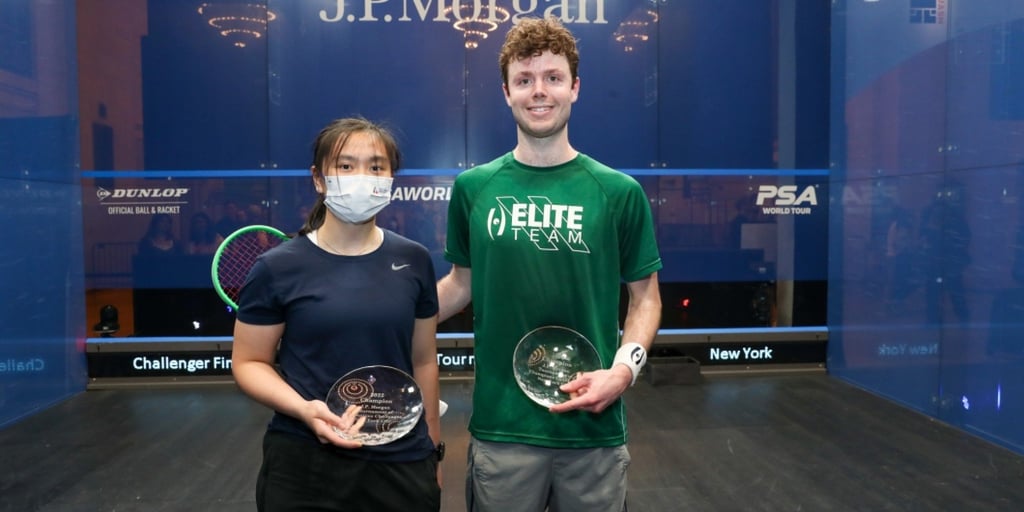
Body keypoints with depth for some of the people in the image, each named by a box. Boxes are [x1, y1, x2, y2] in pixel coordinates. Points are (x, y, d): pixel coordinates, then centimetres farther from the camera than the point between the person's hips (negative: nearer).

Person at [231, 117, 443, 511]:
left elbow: (423, 361, 8)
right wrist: (303, 409, -19)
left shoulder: (414, 261, 1)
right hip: (305, 464, -2)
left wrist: (433, 448, 12)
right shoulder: (278, 268, -7)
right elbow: (248, 362, -1)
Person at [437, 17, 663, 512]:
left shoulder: (619, 191, -3)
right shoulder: (473, 187, 0)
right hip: (500, 426, 1)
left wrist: (625, 367, -12)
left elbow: (645, 296, 4)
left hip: (593, 427, 0)